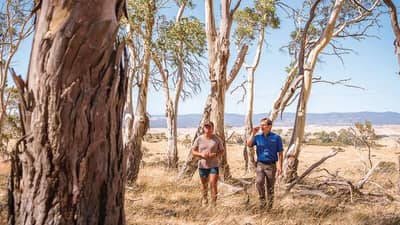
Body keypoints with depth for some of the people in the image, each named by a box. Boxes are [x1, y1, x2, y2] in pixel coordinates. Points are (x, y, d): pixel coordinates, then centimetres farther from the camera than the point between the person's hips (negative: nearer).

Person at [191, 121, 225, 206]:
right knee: (204, 184, 15)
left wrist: (215, 154, -16)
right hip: (202, 166, 2)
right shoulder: (199, 139, 0)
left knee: (213, 183, -11)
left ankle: (213, 203, -2)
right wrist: (201, 154, -15)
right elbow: (193, 151, 3)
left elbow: (222, 151, 5)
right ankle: (204, 201, 35)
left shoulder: (216, 139, -1)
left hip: (214, 165, -2)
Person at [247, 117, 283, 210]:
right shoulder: (258, 137, 6)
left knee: (270, 187, 6)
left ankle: (269, 205, 20)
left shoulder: (276, 137, -2)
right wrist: (253, 133, -9)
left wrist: (280, 166, -8)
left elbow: (280, 154, -2)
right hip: (260, 164, 1)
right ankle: (262, 200, -2)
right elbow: (249, 144, -7)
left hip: (271, 165, -1)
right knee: (259, 182, -21)